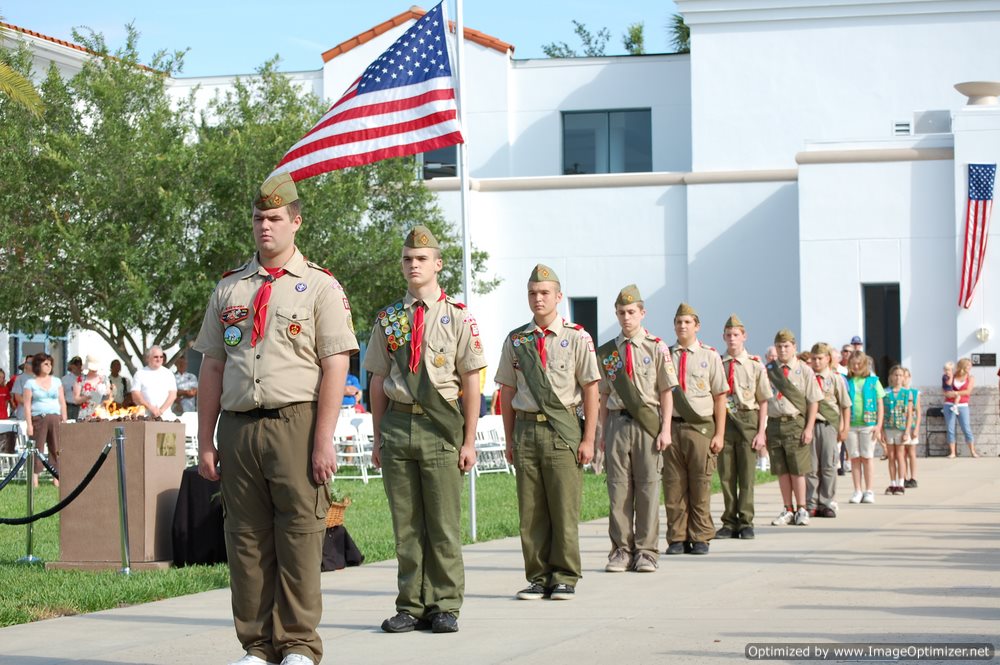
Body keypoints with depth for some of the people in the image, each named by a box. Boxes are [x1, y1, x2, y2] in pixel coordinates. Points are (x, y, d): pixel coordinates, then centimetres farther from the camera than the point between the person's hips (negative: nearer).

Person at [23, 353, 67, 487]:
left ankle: (56, 478, 1)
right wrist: (29, 424, -7)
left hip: (55, 418, 3)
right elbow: (27, 405, 0)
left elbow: (62, 402, 15)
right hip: (38, 419, -3)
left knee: (56, 448, -1)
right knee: (37, 448, -7)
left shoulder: (56, 381, 15)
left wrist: (64, 420, 7)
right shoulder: (30, 383, 5)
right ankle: (34, 478, -7)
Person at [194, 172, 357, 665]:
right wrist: (205, 442, 8)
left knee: (299, 536, -4)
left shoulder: (320, 287, 4)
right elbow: (212, 368, 15)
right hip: (238, 426, 4)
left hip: (296, 425, -4)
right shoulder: (229, 288, 16)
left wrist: (323, 441, -12)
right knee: (246, 538, 5)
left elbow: (335, 368, -3)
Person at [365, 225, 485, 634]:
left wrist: (469, 441, -4)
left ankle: (445, 608, 6)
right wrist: (378, 438, 10)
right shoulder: (388, 319, 11)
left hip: (442, 425, -3)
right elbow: (378, 381, 14)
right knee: (405, 524, 6)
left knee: (444, 524, -1)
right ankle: (410, 607, 12)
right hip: (397, 421, 3)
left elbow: (471, 383, 1)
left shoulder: (457, 317, 2)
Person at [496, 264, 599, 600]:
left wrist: (588, 440, -5)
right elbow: (507, 392, 14)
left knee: (565, 509, -2)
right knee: (530, 510, 4)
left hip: (564, 429, -3)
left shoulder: (577, 338, 1)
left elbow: (591, 391, 0)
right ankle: (537, 578, 11)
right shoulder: (515, 341, 10)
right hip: (526, 428, 3)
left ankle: (565, 578, 7)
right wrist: (510, 440, 9)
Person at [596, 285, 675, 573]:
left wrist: (665, 429, -5)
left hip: (648, 423, -2)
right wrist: (602, 432, 9)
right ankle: (621, 550, 7)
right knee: (618, 487, 1)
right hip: (617, 422, 2)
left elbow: (666, 392, 2)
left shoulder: (656, 348, 3)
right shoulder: (607, 352, 11)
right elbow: (604, 394, 14)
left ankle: (646, 552, 3)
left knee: (648, 487, -2)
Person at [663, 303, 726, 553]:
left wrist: (719, 434, -2)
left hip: (701, 427, -2)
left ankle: (700, 538, 9)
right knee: (673, 486, 2)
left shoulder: (710, 356, 5)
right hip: (672, 426, 2)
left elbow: (720, 397, 4)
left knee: (700, 486, 1)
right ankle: (677, 538, 8)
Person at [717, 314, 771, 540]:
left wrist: (761, 432, -3)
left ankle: (745, 522, 8)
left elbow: (763, 402, 3)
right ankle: (729, 523, 12)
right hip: (724, 420, 2)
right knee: (726, 475, 5)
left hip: (748, 420, -2)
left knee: (747, 475, 1)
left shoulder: (755, 366, 1)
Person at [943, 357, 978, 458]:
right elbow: (946, 392, 8)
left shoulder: (970, 378, 6)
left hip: (962, 406, -1)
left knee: (966, 429, -5)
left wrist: (955, 393, -12)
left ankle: (973, 451, 1)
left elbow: (968, 391, -8)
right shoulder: (952, 377, 10)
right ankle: (952, 452, 2)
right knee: (950, 429, -1)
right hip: (949, 404, 2)